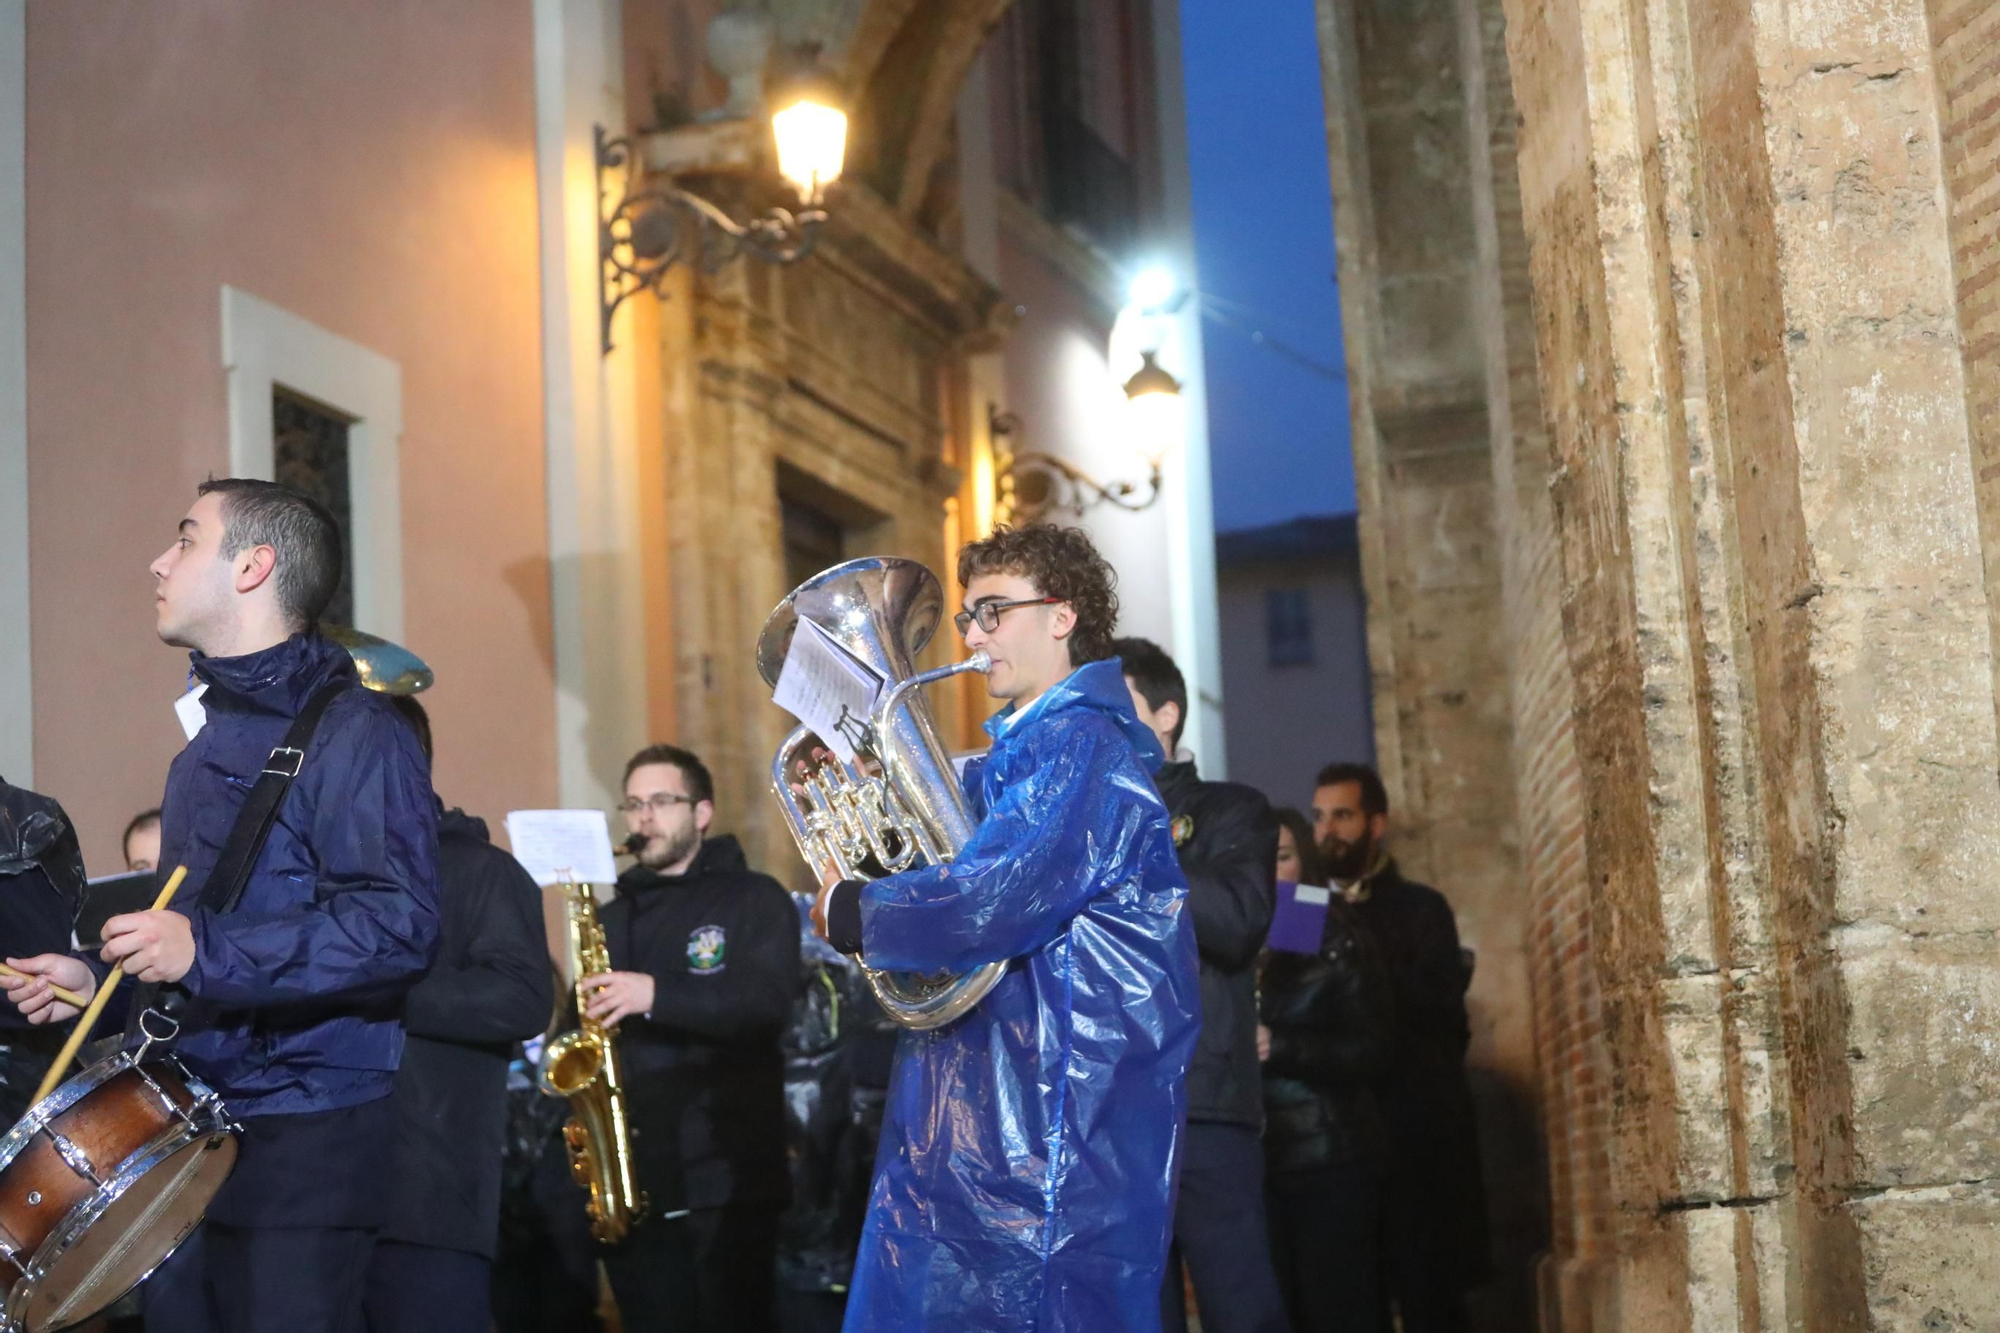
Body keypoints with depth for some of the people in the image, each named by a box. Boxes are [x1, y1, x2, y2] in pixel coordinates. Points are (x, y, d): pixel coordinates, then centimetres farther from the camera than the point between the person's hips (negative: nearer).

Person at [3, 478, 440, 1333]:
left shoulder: (351, 731, -12)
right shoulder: (206, 741, 18)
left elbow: (398, 925, -23)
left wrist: (207, 953, -27)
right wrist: (101, 979, 11)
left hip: (306, 1129, -9)